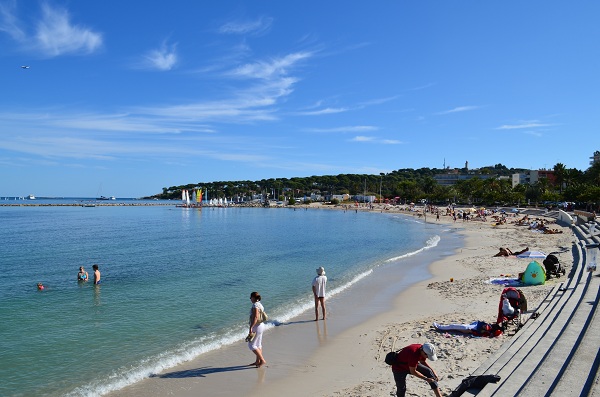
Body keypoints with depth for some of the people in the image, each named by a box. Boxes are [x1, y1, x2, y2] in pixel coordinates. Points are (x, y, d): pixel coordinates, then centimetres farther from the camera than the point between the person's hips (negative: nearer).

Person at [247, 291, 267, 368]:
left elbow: (255, 317, -27)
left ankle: (262, 360, -5)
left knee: (251, 345, -5)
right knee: (258, 344, 15)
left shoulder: (255, 305, -18)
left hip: (256, 327, -10)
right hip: (261, 325, 10)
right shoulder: (260, 305, 12)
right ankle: (258, 361, 22)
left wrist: (251, 327, -29)